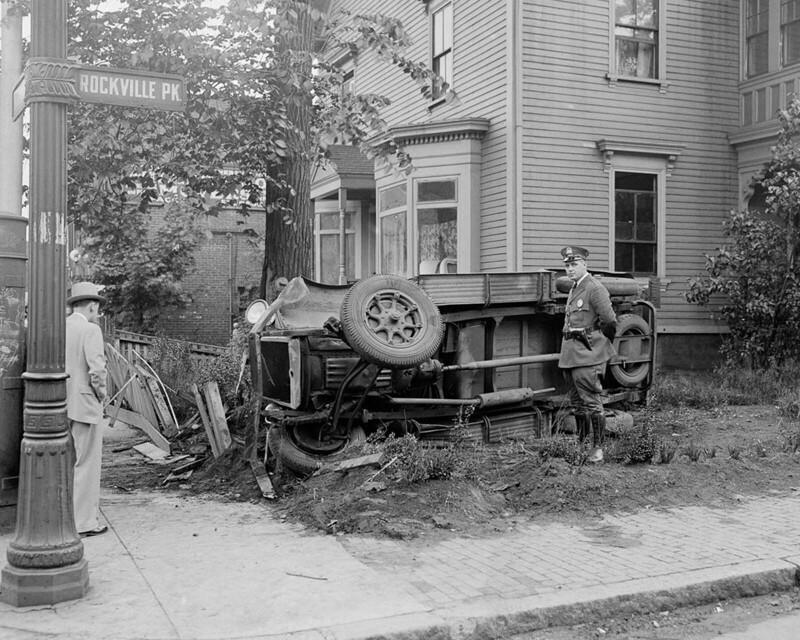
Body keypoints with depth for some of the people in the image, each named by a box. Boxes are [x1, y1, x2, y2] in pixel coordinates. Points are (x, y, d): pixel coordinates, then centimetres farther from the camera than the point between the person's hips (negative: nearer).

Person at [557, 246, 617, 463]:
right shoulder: (573, 290, 17)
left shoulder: (595, 289, -10)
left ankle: (598, 448, -1)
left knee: (591, 402, -7)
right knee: (577, 403, 15)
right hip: (570, 355, 9)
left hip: (587, 355, -9)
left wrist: (598, 343, 1)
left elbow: (610, 322, -12)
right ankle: (580, 444, 24)